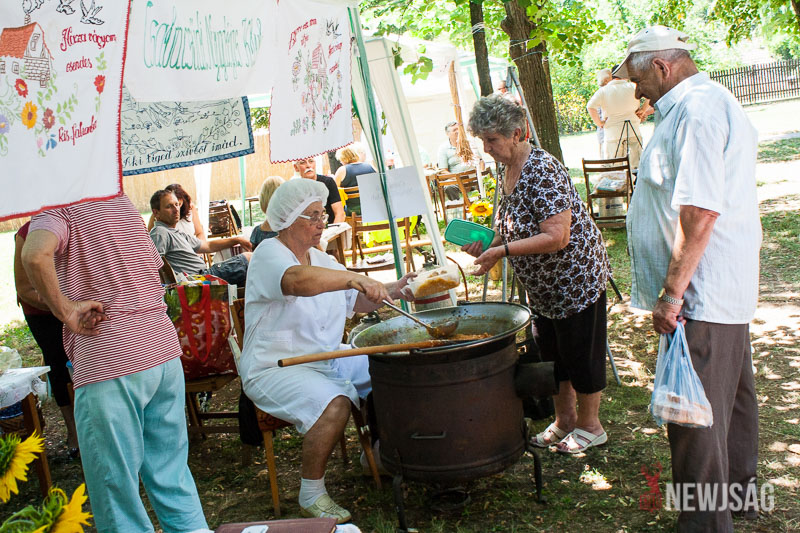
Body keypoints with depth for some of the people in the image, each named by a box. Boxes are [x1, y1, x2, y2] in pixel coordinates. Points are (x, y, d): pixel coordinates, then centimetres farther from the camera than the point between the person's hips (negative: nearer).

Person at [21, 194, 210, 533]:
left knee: (114, 482, 6)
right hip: (165, 349, 7)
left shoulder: (57, 211, -5)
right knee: (170, 468, 17)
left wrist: (64, 309, -15)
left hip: (109, 360, -7)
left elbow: (35, 254, -27)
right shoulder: (123, 203, 16)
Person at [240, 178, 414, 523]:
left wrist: (391, 292, -4)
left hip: (328, 361, 8)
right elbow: (298, 280, -36)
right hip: (275, 369, -8)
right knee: (333, 404, -32)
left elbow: (356, 302, 13)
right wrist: (355, 278, -46)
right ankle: (311, 494, -12)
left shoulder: (322, 260, 13)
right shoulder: (270, 253, -13)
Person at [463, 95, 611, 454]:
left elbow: (556, 236, -31)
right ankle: (564, 420, 33)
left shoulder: (541, 171, -25)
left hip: (575, 276, -9)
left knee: (580, 352, 5)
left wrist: (501, 250, -30)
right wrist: (488, 244, -1)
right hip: (543, 284, 9)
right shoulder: (509, 171, 4)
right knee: (551, 353, 17)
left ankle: (590, 425, 22)